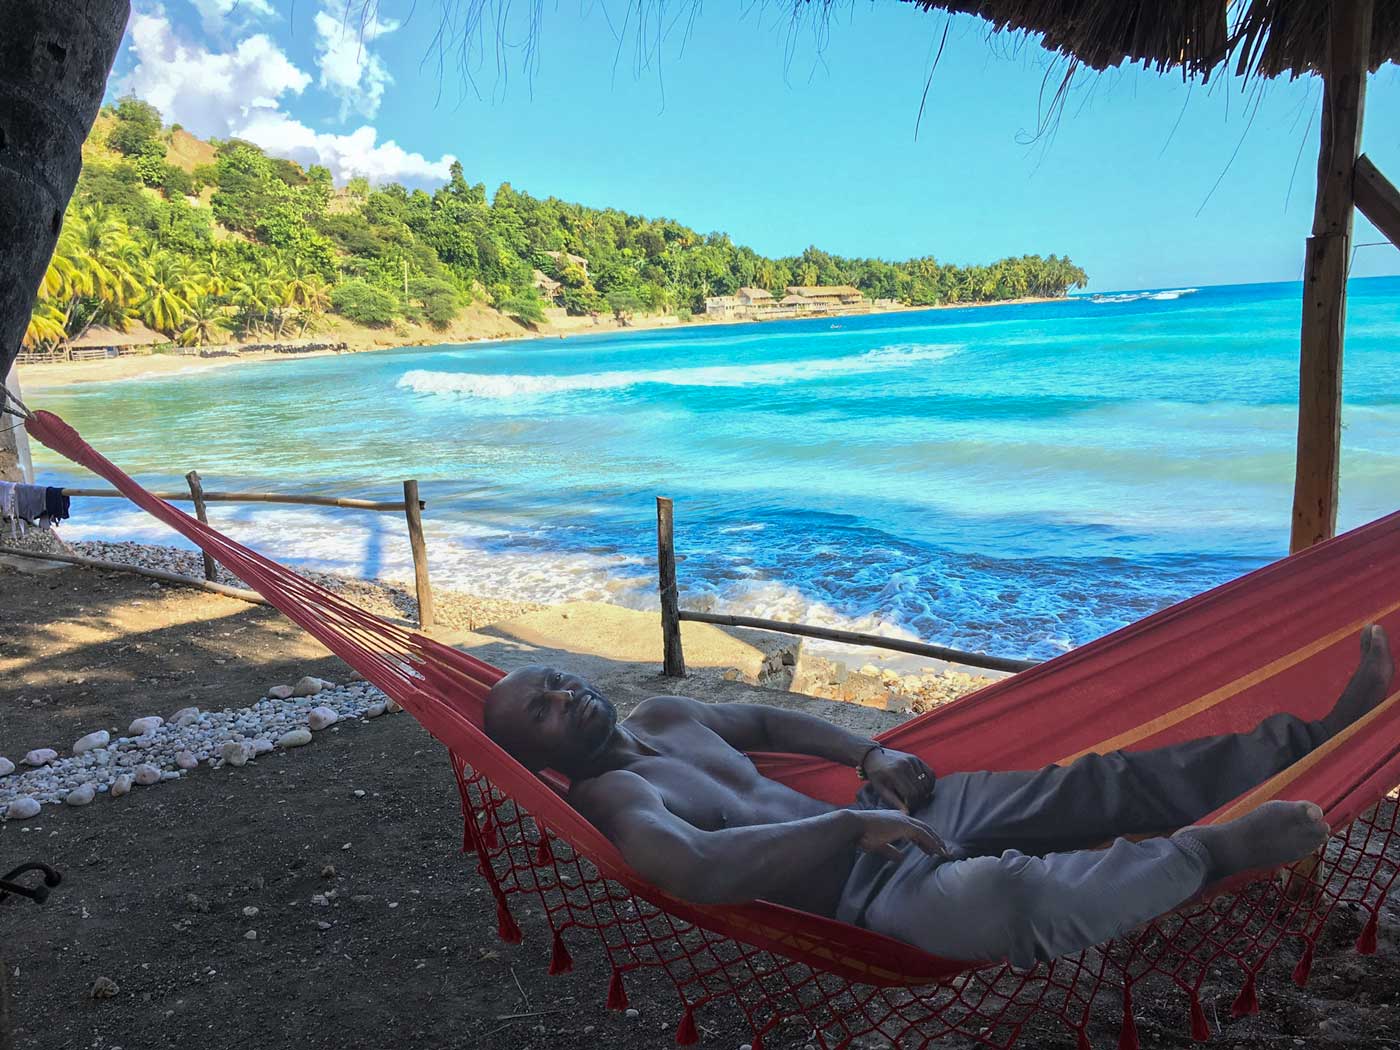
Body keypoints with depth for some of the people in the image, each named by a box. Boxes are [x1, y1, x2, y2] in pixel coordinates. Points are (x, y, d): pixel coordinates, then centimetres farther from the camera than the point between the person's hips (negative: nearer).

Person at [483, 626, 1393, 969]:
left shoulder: (662, 716, 14)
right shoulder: (609, 796, -13)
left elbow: (764, 720, 28)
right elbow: (692, 867, -33)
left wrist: (867, 753, 11)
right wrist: (852, 826, -34)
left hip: (890, 804, 9)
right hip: (874, 883, -9)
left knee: (1104, 782, 3)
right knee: (1020, 896, -38)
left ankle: (1312, 735, 10)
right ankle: (1213, 851, -16)